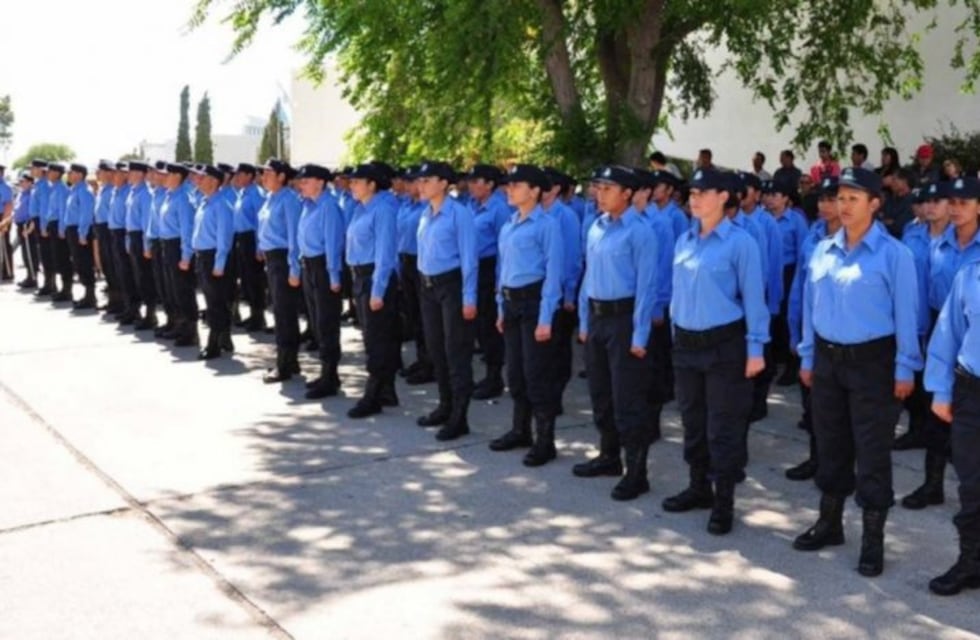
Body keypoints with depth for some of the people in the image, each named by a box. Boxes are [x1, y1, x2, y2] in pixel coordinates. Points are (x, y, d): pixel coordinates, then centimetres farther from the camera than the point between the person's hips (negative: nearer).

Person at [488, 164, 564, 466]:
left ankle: (545, 441, 6)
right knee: (515, 371, 15)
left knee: (536, 374, -4)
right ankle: (520, 430, 30)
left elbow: (553, 272, -15)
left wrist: (545, 318, -18)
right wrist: (501, 308, 15)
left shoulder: (547, 225, -12)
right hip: (511, 302, 8)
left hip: (534, 301, -8)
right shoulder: (509, 225, 11)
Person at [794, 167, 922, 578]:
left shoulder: (893, 253, -10)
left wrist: (904, 369, -10)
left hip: (872, 362, -5)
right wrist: (807, 357, 9)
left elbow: (905, 313, -9)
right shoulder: (822, 250, 4)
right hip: (828, 359, 5)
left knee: (872, 451, 1)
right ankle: (829, 523, 30)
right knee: (830, 445, 15)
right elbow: (810, 306, 9)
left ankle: (873, 540, 12)